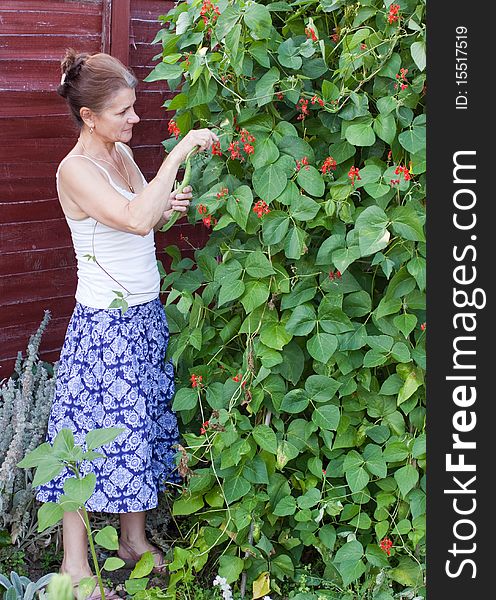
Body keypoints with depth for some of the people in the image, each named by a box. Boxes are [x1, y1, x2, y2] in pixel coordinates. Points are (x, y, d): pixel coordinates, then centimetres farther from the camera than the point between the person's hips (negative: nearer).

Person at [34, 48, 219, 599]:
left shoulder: (122, 154, 6)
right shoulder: (75, 170, -19)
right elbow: (135, 219, -34)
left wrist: (169, 206, -1)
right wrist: (180, 151, -30)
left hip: (145, 316, 8)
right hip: (105, 324, -8)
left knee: (138, 425, 17)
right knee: (91, 434, 1)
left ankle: (134, 540, 32)